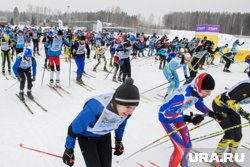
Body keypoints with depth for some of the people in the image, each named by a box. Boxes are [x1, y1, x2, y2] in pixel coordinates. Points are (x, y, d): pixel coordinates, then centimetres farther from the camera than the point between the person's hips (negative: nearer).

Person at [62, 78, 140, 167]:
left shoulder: (126, 110, -26)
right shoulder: (94, 109, -42)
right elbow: (73, 129, -24)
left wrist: (118, 141, 13)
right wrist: (68, 150, -10)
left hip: (105, 136, 5)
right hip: (86, 137, -4)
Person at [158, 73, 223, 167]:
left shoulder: (198, 91, -16)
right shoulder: (184, 95, -40)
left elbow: (199, 104, 5)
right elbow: (165, 113, -40)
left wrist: (212, 114, -9)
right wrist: (189, 118, -44)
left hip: (178, 114, 7)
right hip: (166, 115, -7)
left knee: (187, 146, 13)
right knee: (180, 148, -14)